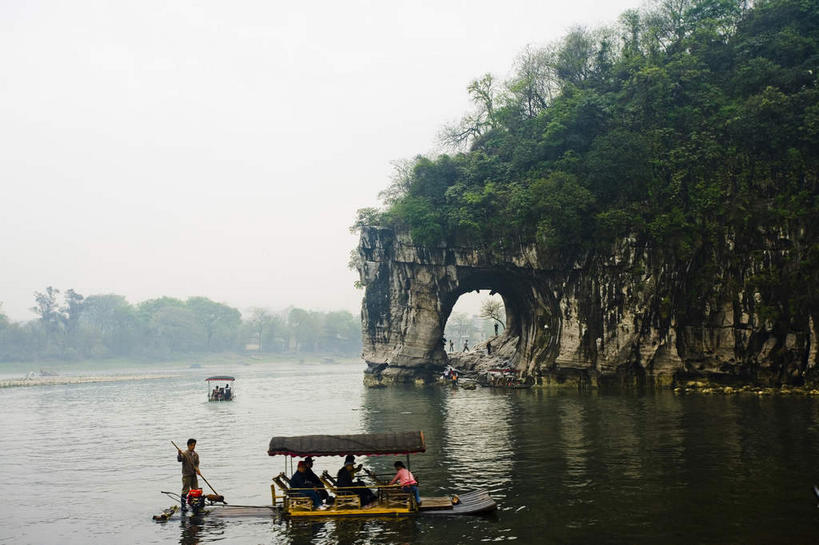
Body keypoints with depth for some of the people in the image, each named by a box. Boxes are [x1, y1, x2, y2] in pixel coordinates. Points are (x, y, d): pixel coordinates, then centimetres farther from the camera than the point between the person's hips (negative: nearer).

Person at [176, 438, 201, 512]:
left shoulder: (196, 455, 10)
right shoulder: (184, 454, -4)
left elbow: (197, 464, 3)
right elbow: (179, 460, -21)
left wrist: (197, 469, -16)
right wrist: (179, 454, -39)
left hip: (194, 475, 5)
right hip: (186, 475, -5)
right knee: (185, 490, -6)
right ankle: (183, 506, 1)